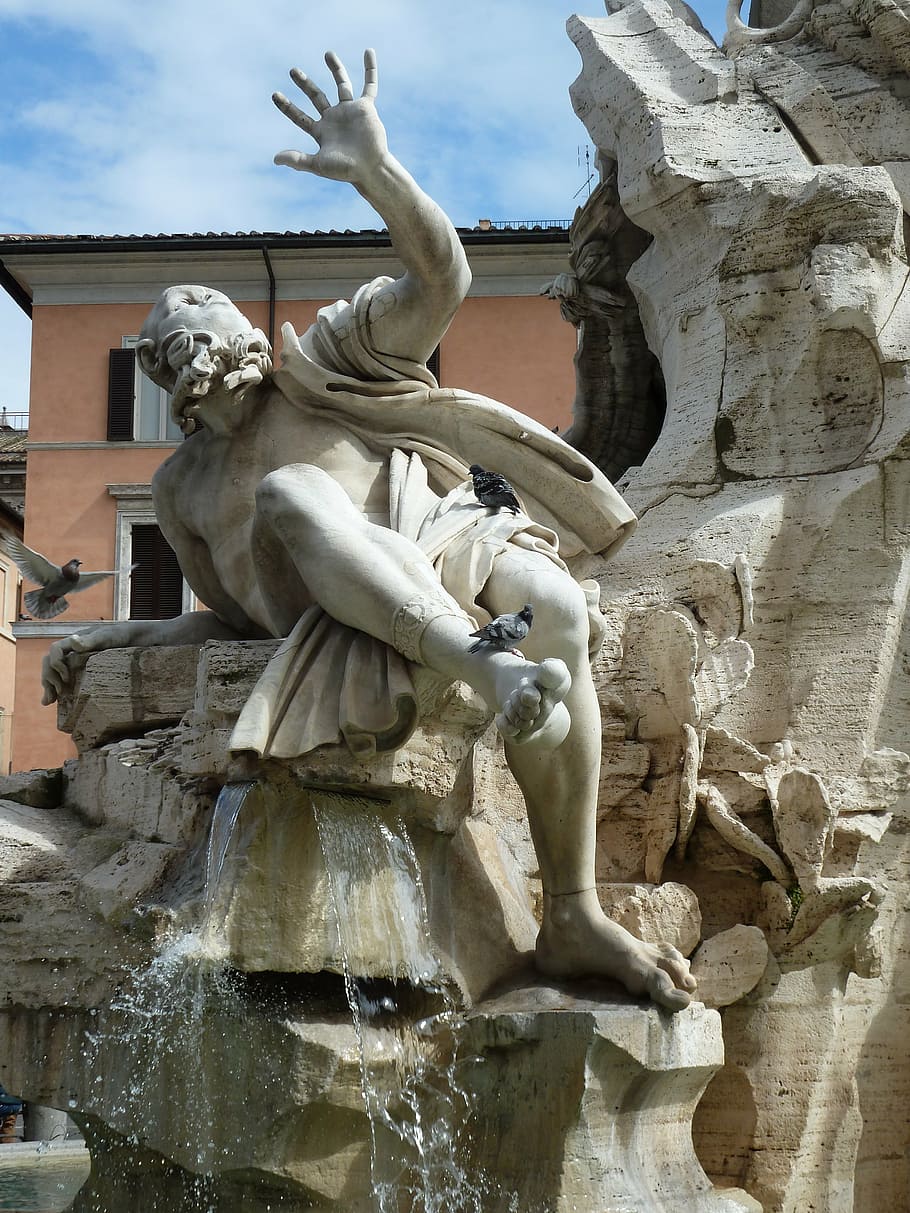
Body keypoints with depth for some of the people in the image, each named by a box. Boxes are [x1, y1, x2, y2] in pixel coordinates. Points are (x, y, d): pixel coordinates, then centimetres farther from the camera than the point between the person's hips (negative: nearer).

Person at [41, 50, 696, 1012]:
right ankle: (482, 667, -55)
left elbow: (440, 283, 0)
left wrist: (375, 171, -14)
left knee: (555, 608, -37)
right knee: (287, 492, -31)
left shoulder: (322, 361, 15)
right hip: (340, 610, 1)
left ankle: (573, 920, -34)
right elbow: (239, 615, 28)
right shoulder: (182, 487, 25)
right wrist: (118, 637, 18)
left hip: (444, 540, 0)